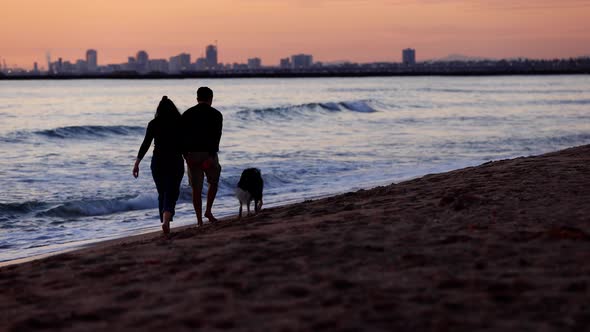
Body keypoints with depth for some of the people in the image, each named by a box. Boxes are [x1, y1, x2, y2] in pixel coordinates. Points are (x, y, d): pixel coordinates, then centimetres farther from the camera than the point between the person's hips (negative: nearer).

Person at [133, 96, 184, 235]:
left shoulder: (153, 124, -1)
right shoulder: (180, 123, -1)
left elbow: (146, 144, -7)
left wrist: (137, 163, -7)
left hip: (158, 162, 1)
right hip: (175, 162, -1)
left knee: (162, 193, 16)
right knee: (171, 193, -3)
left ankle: (165, 222, 22)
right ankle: (166, 221, -25)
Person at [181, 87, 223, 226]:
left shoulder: (187, 114, 7)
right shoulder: (216, 114, -1)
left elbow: (182, 135, -1)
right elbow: (216, 136, -12)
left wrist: (186, 154, -4)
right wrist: (212, 154, -17)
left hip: (191, 155, 2)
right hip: (209, 154, -2)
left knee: (196, 188, 6)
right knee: (213, 182, 20)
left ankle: (199, 220, 5)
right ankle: (208, 211, 11)